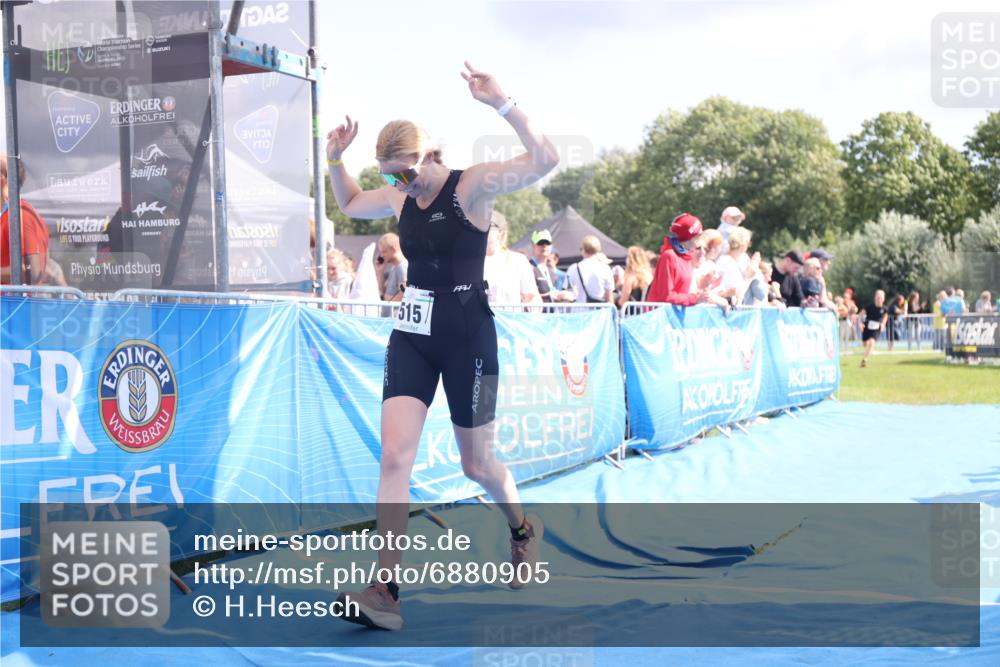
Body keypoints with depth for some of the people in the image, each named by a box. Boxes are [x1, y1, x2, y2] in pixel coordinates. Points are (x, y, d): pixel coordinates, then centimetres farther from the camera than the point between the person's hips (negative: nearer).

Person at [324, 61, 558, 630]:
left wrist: (503, 104, -33)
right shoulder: (400, 198, 8)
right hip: (411, 337, 5)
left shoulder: (474, 185, -10)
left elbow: (545, 161, -24)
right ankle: (385, 590, -12)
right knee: (394, 457, -10)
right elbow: (350, 204, 28)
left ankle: (524, 530, 41)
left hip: (468, 339, -5)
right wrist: (336, 160, 11)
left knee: (477, 463, 9)